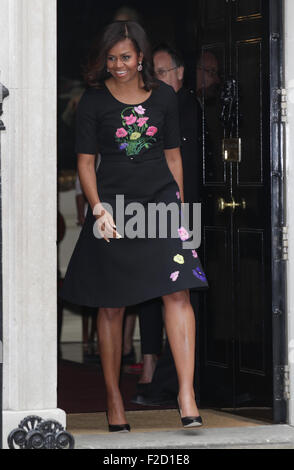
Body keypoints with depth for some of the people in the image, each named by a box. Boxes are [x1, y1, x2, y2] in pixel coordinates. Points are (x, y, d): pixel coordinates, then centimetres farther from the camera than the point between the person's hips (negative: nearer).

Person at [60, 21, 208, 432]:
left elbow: (173, 155, 14)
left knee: (178, 291, -15)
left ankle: (186, 394, -18)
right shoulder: (94, 100, 1)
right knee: (112, 306, 4)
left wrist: (179, 206, 12)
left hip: (160, 201, 1)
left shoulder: (164, 96, 8)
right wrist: (99, 209, -12)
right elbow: (86, 161, -1)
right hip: (113, 206, -1)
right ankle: (113, 397, 15)